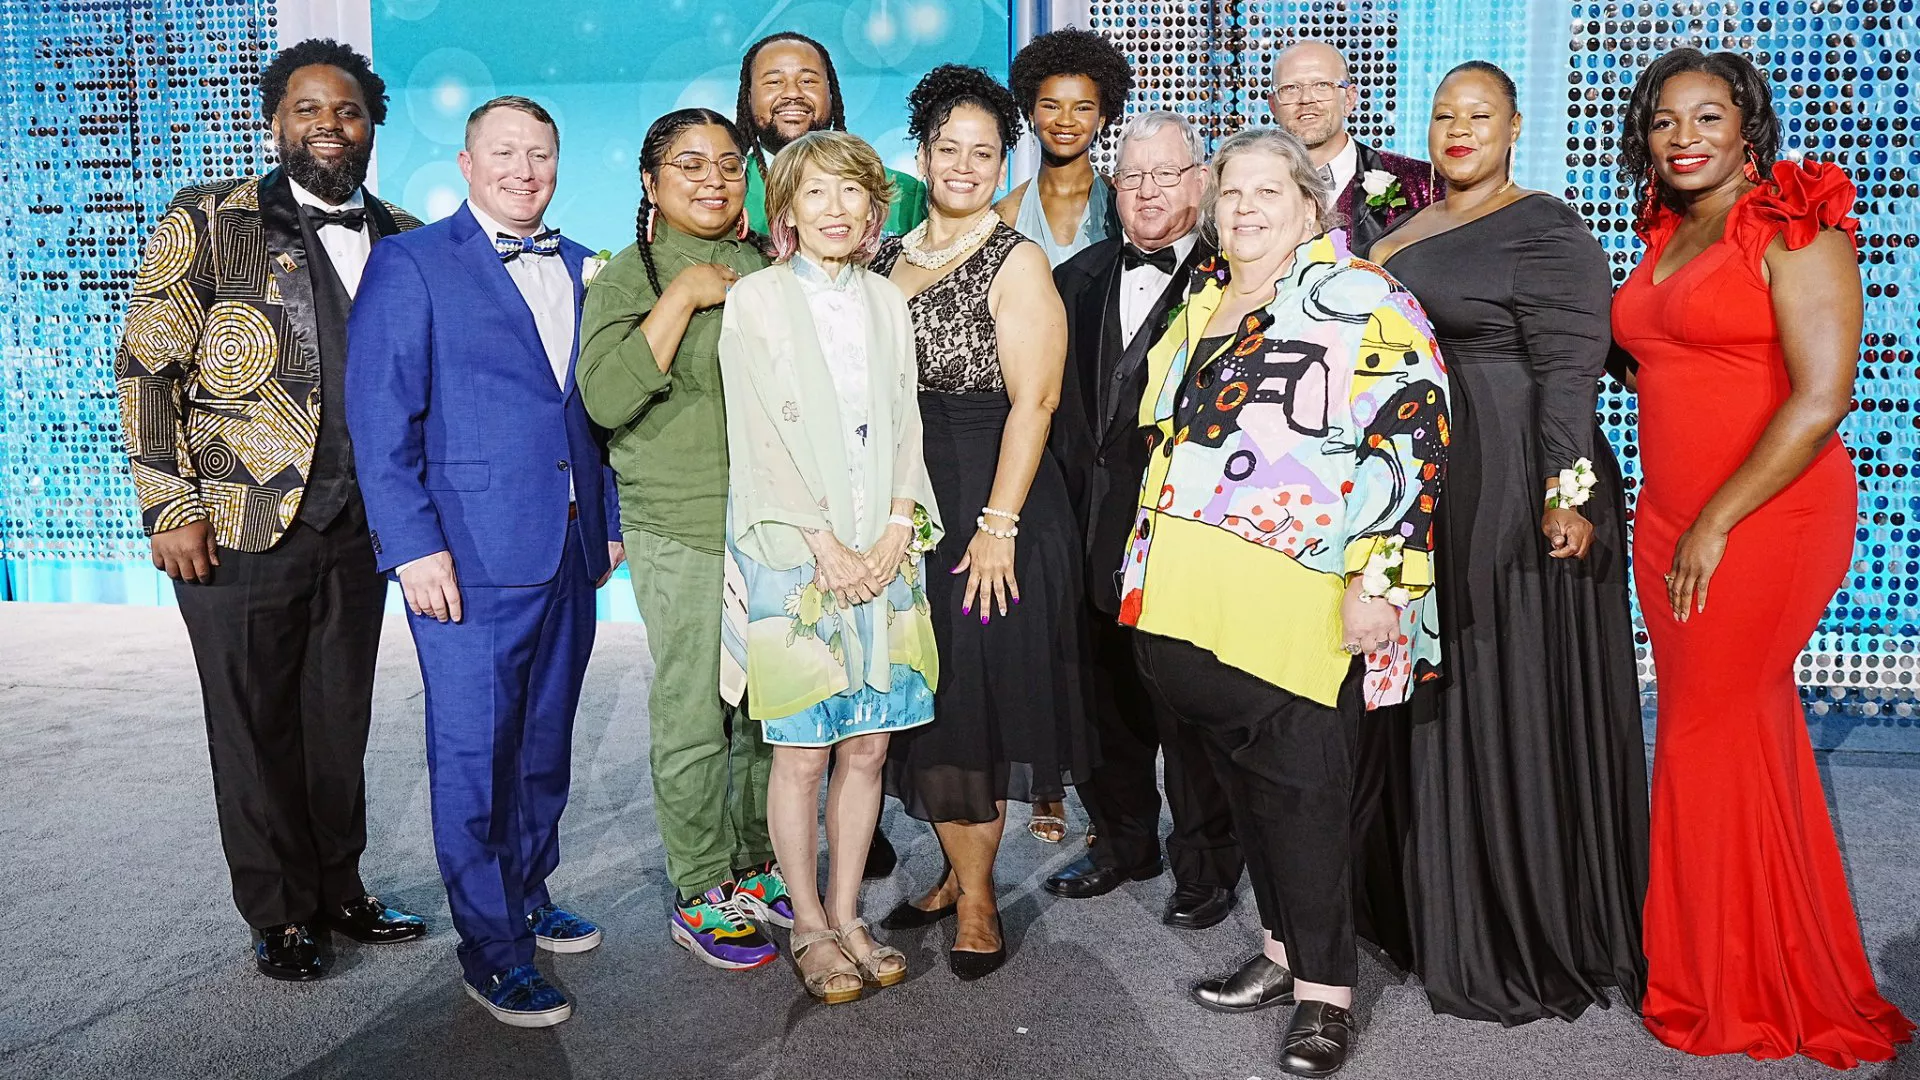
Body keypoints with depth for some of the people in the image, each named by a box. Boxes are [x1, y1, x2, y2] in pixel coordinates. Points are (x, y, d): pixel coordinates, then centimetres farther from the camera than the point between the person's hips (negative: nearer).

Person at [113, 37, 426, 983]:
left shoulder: (404, 241, 9)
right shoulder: (208, 222, -3)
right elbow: (145, 369, -4)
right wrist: (172, 509, -10)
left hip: (357, 527, 4)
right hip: (241, 526, -3)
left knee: (341, 721, 13)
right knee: (255, 727, 7)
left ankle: (339, 889, 30)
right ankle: (278, 915, 22)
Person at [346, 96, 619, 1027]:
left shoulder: (580, 270, 14)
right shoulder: (411, 264, -2)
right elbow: (380, 414, -8)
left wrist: (607, 522, 11)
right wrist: (414, 546, -15)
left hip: (568, 554, 6)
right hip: (469, 555, -6)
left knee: (545, 744, 16)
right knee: (474, 752, 1)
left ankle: (528, 897, 33)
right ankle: (490, 947, 14)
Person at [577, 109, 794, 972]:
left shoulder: (767, 269, 14)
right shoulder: (628, 278, 0)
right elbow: (607, 398, -16)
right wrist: (681, 298, -16)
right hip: (681, 533, -5)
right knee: (692, 719, 0)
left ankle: (760, 868, 28)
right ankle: (701, 894, 16)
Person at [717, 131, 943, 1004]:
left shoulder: (887, 301, 13)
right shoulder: (754, 299, -1)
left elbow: (906, 425, 10)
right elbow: (760, 439, -7)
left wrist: (895, 534, -4)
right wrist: (828, 546, -11)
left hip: (883, 552, 4)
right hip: (794, 554, -4)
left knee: (868, 745, 6)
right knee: (803, 750, 1)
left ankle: (847, 914, 21)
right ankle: (809, 927, 17)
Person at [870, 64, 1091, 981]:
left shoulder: (1016, 262, -5)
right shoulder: (888, 257, 12)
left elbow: (1033, 400, -13)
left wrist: (998, 523, -19)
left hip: (989, 498, -6)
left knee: (975, 692, -1)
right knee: (922, 696, 10)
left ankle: (977, 896, 15)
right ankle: (956, 872, 27)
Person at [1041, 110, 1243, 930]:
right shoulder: (1078, 278, 13)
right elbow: (1055, 397, 11)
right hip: (1095, 526, 5)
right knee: (1108, 693, 16)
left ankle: (1205, 865, 23)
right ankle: (1123, 842, 35)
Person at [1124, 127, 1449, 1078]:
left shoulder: (1359, 302, -7)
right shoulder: (1202, 299, 16)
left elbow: (1412, 441, -14)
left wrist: (1380, 580, -19)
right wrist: (1159, 575, 23)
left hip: (1295, 601, -7)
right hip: (1194, 597, 7)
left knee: (1299, 782, 0)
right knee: (1242, 772, 14)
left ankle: (1324, 989, 15)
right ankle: (1285, 950, 31)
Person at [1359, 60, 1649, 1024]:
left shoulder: (1547, 231, -7)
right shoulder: (1404, 230, 16)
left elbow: (1570, 372, -15)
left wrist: (1568, 494, -23)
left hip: (1514, 498, -8)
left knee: (1515, 702, -1)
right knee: (1433, 705, 14)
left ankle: (1530, 940, 14)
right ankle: (1444, 908, 29)